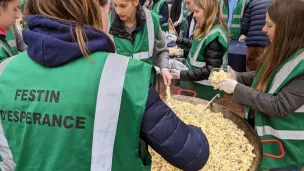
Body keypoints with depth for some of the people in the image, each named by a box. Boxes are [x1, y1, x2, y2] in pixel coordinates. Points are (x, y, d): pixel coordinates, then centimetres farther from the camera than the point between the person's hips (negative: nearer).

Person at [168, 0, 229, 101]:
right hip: (197, 84, 9)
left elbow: (211, 69, -25)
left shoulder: (215, 36, -23)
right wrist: (178, 40, 26)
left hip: (204, 89, -9)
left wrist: (183, 75, -25)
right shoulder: (207, 30, 6)